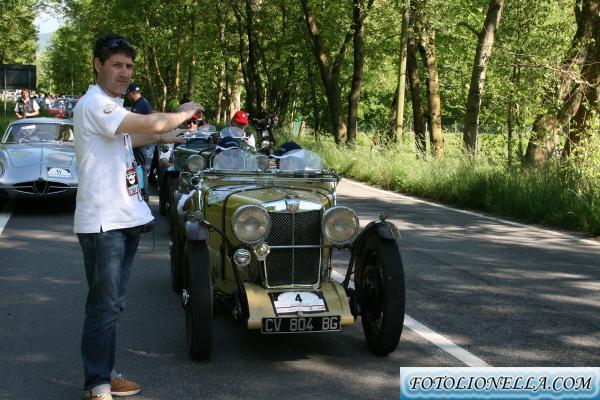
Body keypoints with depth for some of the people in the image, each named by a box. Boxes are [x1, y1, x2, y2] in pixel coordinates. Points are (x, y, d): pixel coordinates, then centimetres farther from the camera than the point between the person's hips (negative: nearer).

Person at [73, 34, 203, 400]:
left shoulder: (112, 105, 16)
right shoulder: (94, 104, -16)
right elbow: (153, 123, -25)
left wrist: (158, 138, 26)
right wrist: (185, 113, -8)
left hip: (126, 217, 10)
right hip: (103, 221, -10)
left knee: (114, 304, 16)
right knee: (104, 307, -4)